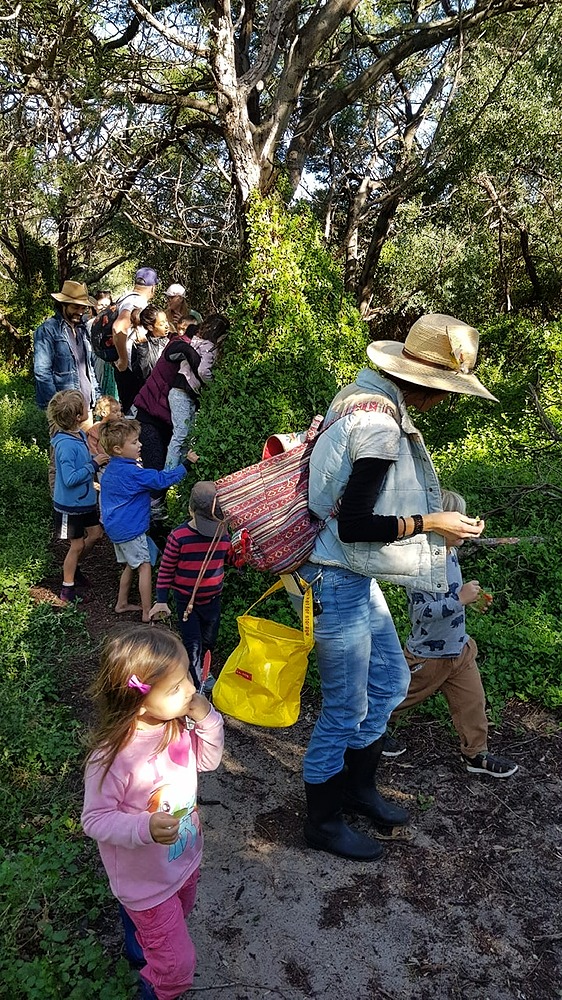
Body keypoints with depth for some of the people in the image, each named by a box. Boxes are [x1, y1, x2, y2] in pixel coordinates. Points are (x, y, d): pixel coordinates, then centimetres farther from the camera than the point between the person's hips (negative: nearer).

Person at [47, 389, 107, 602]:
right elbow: (70, 479, -30)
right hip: (70, 505, -8)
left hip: (85, 500, 8)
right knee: (77, 545, 5)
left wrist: (98, 459, -6)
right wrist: (94, 463, -25)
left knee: (96, 533, 19)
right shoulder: (66, 444, -29)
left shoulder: (79, 435, -2)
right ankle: (68, 589, 23)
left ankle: (74, 567, 41)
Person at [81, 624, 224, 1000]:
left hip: (186, 860, 7)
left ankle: (140, 948, 64)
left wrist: (208, 720, -20)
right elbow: (95, 819, -24)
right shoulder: (112, 757, -36)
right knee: (177, 968, 6)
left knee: (175, 921, 33)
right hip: (146, 881, -6)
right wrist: (145, 827, -39)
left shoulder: (179, 724, -17)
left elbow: (208, 760, -1)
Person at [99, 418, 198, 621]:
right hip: (131, 530, -9)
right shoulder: (132, 472, -23)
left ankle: (122, 603, 31)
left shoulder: (110, 469, 6)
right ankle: (147, 612, 3)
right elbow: (162, 480, -25)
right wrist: (187, 463, -22)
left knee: (131, 565, 21)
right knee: (145, 566, -1)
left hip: (115, 527, 9)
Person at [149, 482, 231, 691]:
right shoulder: (178, 537, -19)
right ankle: (197, 686, 7)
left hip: (213, 599, 4)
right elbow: (166, 569, -10)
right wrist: (161, 600, -9)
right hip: (186, 600, -4)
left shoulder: (223, 536, -8)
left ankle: (202, 670, 47)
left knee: (209, 640, 20)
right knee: (193, 644, -5)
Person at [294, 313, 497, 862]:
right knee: (345, 710, 7)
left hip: (355, 575, 10)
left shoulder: (365, 396, 5)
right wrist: (429, 523, -16)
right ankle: (322, 823, 30)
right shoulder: (380, 426, -26)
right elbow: (353, 526, -26)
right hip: (337, 582, -10)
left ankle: (357, 786, 43)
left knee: (389, 681, 22)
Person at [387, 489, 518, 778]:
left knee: (473, 701, 11)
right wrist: (460, 599, -32)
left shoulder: (451, 553, 0)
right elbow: (422, 611, -31)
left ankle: (476, 753, 27)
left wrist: (472, 597, 4)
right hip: (428, 654, -8)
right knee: (400, 697, 13)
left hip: (459, 649, 8)